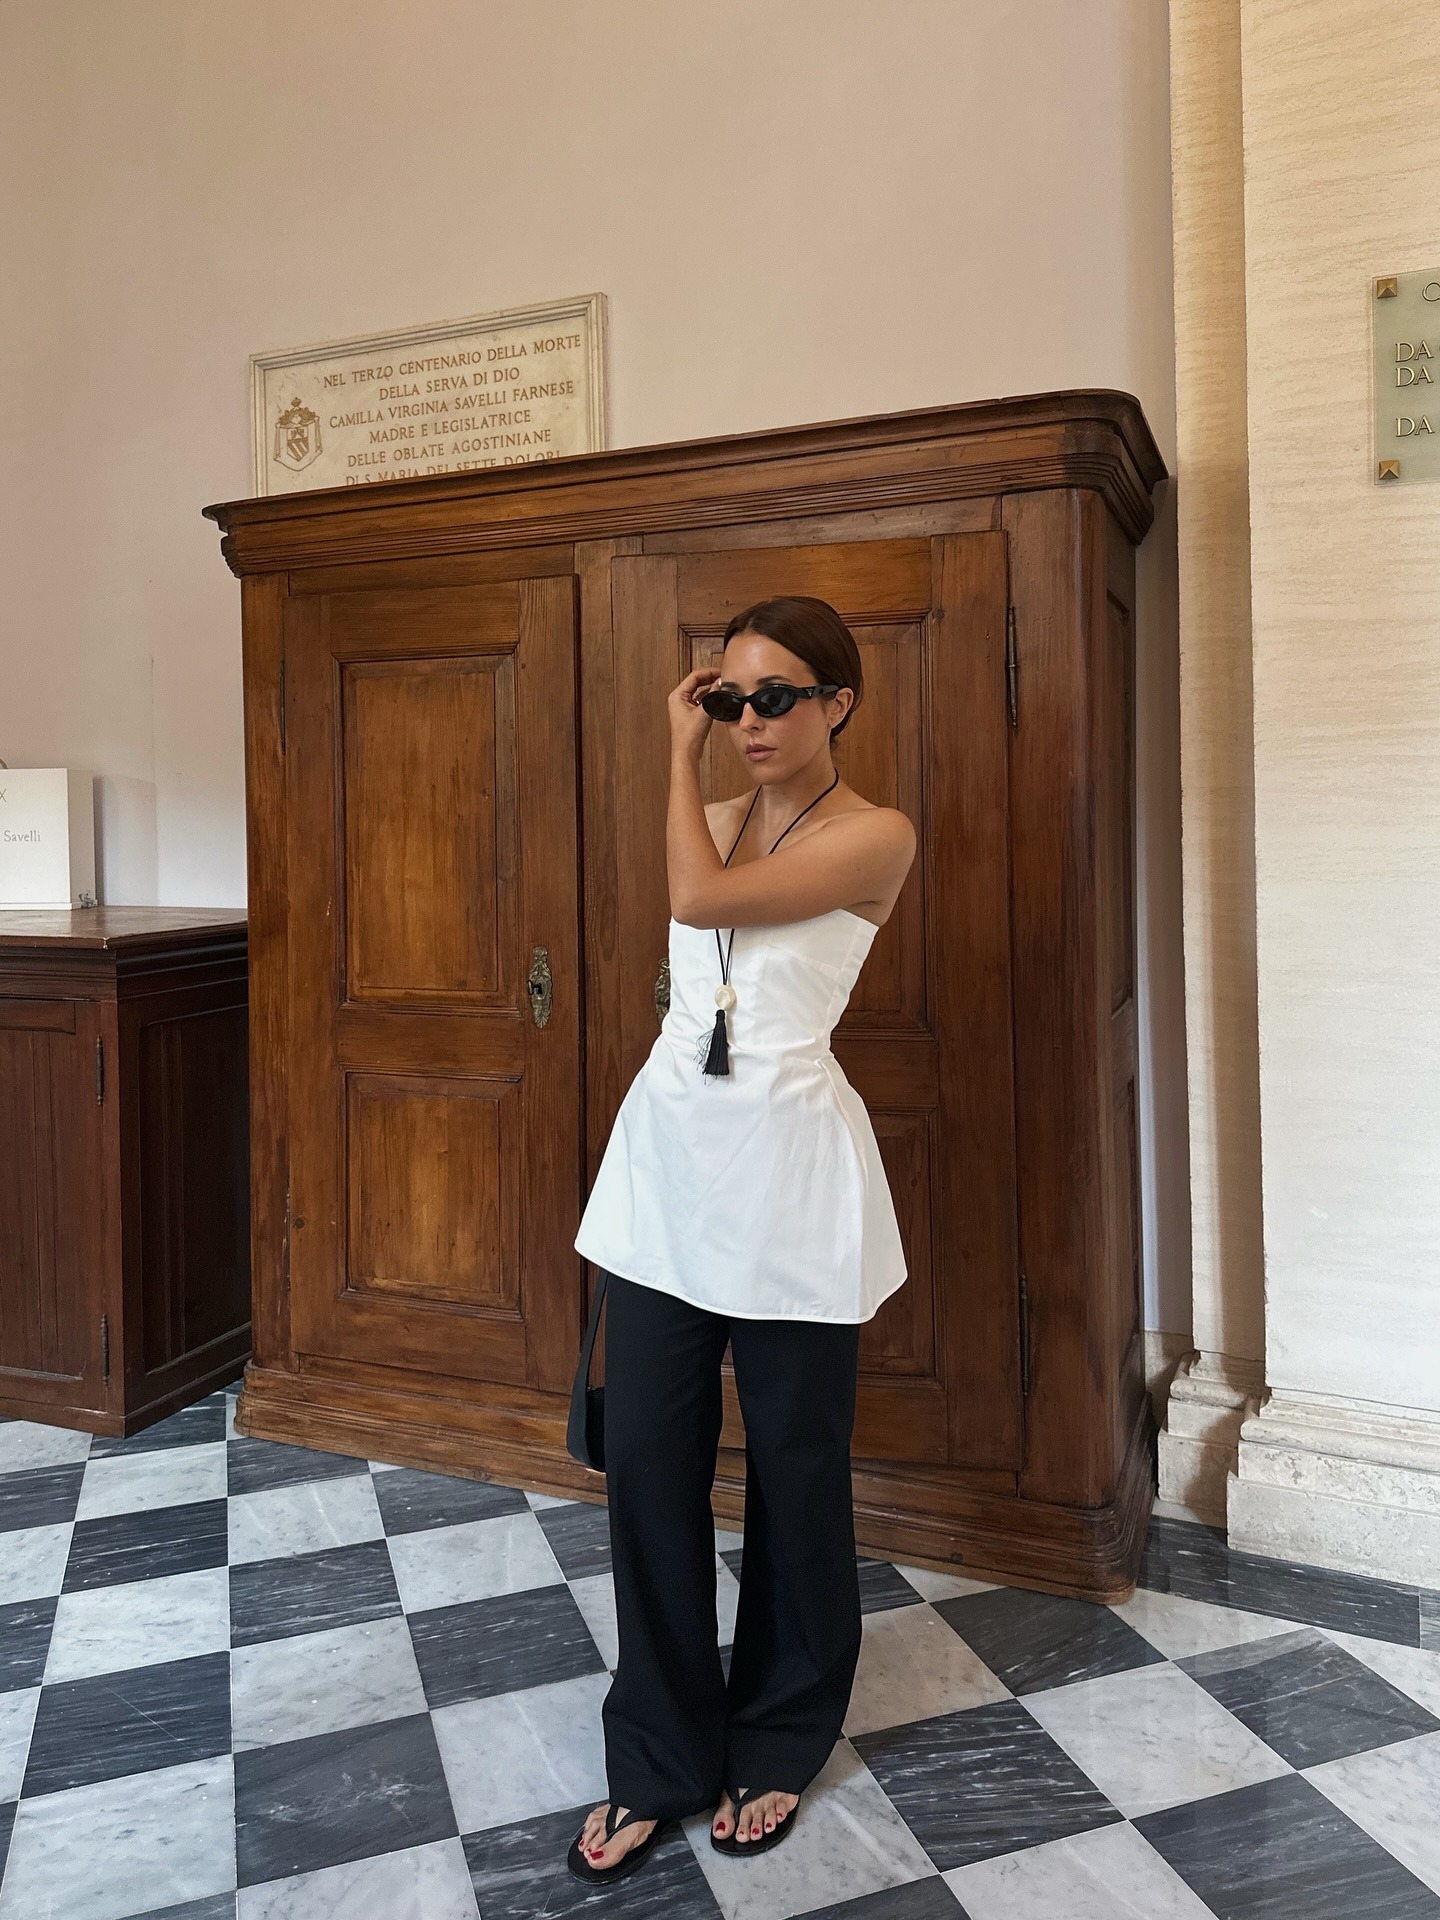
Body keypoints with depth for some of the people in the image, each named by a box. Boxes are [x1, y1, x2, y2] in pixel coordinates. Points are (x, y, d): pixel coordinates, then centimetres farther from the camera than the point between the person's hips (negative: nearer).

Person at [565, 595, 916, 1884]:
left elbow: (701, 898, -17)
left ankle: (777, 1747, 33)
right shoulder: (717, 816, 12)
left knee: (794, 1471, 9)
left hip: (788, 1167, -5)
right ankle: (660, 1760, 26)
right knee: (647, 1463, 7)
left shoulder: (876, 834, -7)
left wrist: (682, 756, -6)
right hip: (665, 1148, 6)